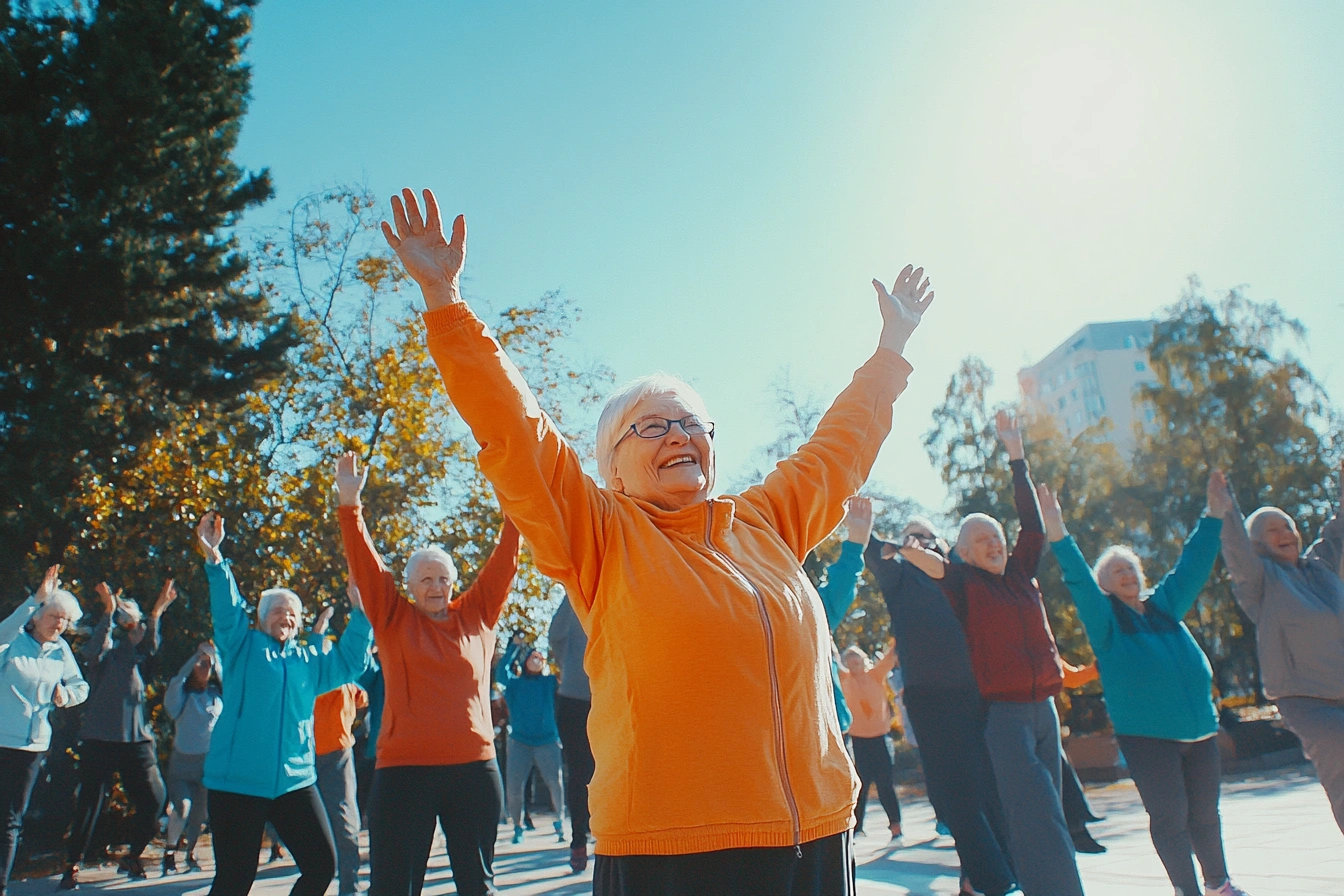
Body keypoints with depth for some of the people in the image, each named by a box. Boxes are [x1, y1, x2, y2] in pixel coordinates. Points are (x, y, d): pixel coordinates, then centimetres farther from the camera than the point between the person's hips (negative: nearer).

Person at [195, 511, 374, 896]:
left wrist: (359, 611, 5)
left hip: (295, 781, 4)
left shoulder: (310, 659, 17)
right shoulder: (243, 647, 5)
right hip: (237, 782, -4)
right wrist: (214, 558, -23)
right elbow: (227, 610, -9)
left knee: (322, 865, 1)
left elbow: (351, 660, 15)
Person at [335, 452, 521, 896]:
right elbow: (365, 566, -2)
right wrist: (350, 504, -11)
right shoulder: (394, 620, 5)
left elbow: (503, 563, 7)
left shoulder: (477, 615, 9)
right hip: (405, 769, -2)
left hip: (474, 767, 2)